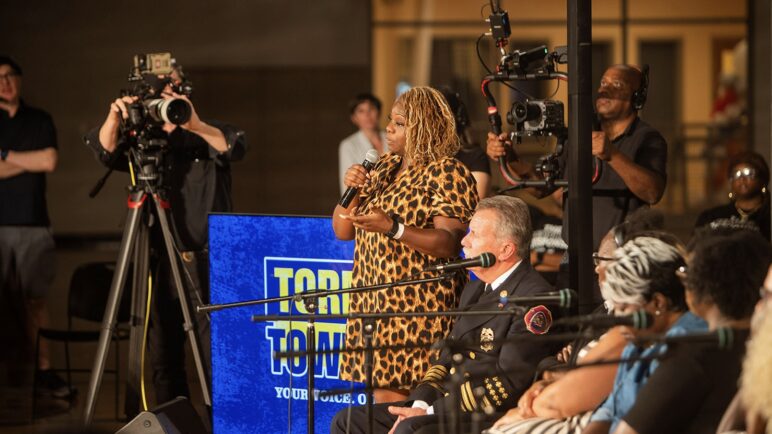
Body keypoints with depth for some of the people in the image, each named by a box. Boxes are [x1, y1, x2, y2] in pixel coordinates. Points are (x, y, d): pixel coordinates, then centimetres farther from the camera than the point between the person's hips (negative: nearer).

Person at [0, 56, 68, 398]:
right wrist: (29, 161, -5)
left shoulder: (40, 120, 13)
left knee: (35, 298, 1)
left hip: (33, 223, 1)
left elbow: (50, 161, -1)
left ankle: (43, 369, 1)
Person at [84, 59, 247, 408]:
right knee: (163, 360, 6)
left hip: (206, 265, -3)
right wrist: (115, 118, -28)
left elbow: (234, 147, -16)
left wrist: (195, 126, -34)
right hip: (160, 265, 3)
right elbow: (104, 150, -8)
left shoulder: (206, 136, 4)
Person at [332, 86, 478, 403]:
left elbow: (449, 244, -16)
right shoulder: (385, 167, 17)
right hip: (374, 300, 7)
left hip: (418, 304, -7)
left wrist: (392, 228, -27)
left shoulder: (446, 172, -6)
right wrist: (351, 191, 1)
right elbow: (342, 231, 19)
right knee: (383, 395, 5)